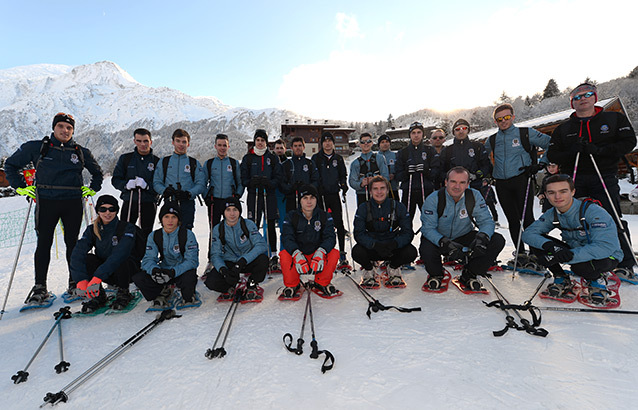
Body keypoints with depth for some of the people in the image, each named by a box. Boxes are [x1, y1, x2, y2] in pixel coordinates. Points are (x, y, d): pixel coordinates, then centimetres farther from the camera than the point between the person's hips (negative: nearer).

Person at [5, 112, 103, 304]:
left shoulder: (81, 152, 10)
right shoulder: (36, 147, 6)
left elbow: (97, 172, 23)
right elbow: (11, 164, 16)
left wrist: (92, 189, 9)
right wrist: (21, 187, 5)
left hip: (73, 203, 1)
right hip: (46, 202, -1)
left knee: (72, 242, 6)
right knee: (44, 243, 0)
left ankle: (75, 282, 15)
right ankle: (40, 287, 9)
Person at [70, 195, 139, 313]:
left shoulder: (127, 228, -16)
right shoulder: (92, 230, -2)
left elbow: (120, 254, -31)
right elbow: (78, 253, -17)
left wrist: (97, 277, -40)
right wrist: (81, 280, -32)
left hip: (127, 269, -4)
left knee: (120, 262, -35)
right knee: (86, 259, -22)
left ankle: (123, 293, -8)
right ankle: (98, 296, -6)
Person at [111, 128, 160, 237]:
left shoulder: (157, 161, 3)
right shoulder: (125, 158, 9)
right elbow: (115, 180, 9)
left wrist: (147, 185, -19)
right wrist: (126, 184, -11)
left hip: (149, 203, -1)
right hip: (129, 202, 1)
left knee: (147, 234, 6)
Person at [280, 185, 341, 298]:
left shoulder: (325, 216, -2)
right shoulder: (291, 216, -3)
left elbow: (330, 237, -13)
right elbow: (287, 238, -15)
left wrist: (320, 253, -34)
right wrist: (297, 255, -35)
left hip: (318, 256, 1)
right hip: (298, 255, 0)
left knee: (334, 253, -26)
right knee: (284, 254, -30)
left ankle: (322, 284, -2)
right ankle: (292, 285, -3)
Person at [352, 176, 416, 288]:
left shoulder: (398, 207, -4)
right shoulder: (363, 208, -6)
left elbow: (408, 233, -9)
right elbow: (359, 234, -14)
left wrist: (394, 243, -29)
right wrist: (375, 244, -33)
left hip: (393, 249, 1)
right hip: (371, 249, -1)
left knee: (411, 252, -27)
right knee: (357, 252, -31)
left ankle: (393, 268, 8)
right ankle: (369, 270, 5)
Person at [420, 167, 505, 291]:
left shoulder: (475, 196, -10)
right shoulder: (434, 199, -19)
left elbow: (486, 221, -11)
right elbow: (428, 228, -23)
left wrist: (482, 237, -35)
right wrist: (445, 243, -41)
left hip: (464, 237, 3)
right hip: (439, 239, -3)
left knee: (498, 241, -17)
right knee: (426, 250, -36)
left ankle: (469, 275, 4)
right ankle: (436, 275, 4)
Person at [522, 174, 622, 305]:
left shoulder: (594, 211, -26)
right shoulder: (552, 215, -10)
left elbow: (606, 246, -36)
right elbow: (528, 233, -17)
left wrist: (571, 255, -45)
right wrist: (547, 245, -38)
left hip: (607, 257, -4)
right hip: (574, 249, 5)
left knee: (580, 266, -39)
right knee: (536, 242, -19)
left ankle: (598, 279, 0)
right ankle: (562, 280, 0)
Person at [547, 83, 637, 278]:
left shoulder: (615, 119, 11)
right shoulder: (563, 129, 14)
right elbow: (552, 155, 7)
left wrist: (599, 150, -15)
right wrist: (571, 152, -13)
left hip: (604, 178, -1)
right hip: (574, 180, 2)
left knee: (612, 220, -5)